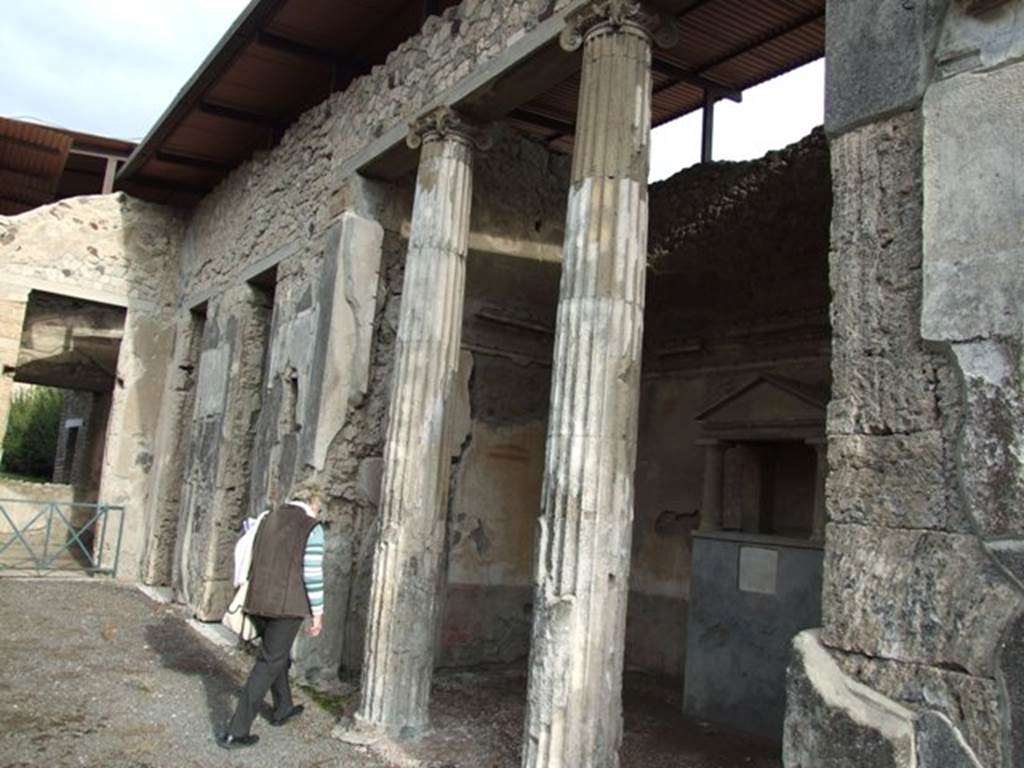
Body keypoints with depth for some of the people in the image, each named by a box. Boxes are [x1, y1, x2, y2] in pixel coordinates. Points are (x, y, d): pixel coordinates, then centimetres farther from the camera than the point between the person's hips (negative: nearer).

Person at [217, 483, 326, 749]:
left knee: (277, 655, 25)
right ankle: (236, 732, 4)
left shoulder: (268, 520, 11)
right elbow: (313, 575, -12)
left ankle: (283, 708, 42)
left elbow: (255, 563, 14)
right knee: (268, 665, 2)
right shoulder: (312, 528, -9)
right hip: (287, 605, -7)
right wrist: (318, 614, -5)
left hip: (258, 601, 7)